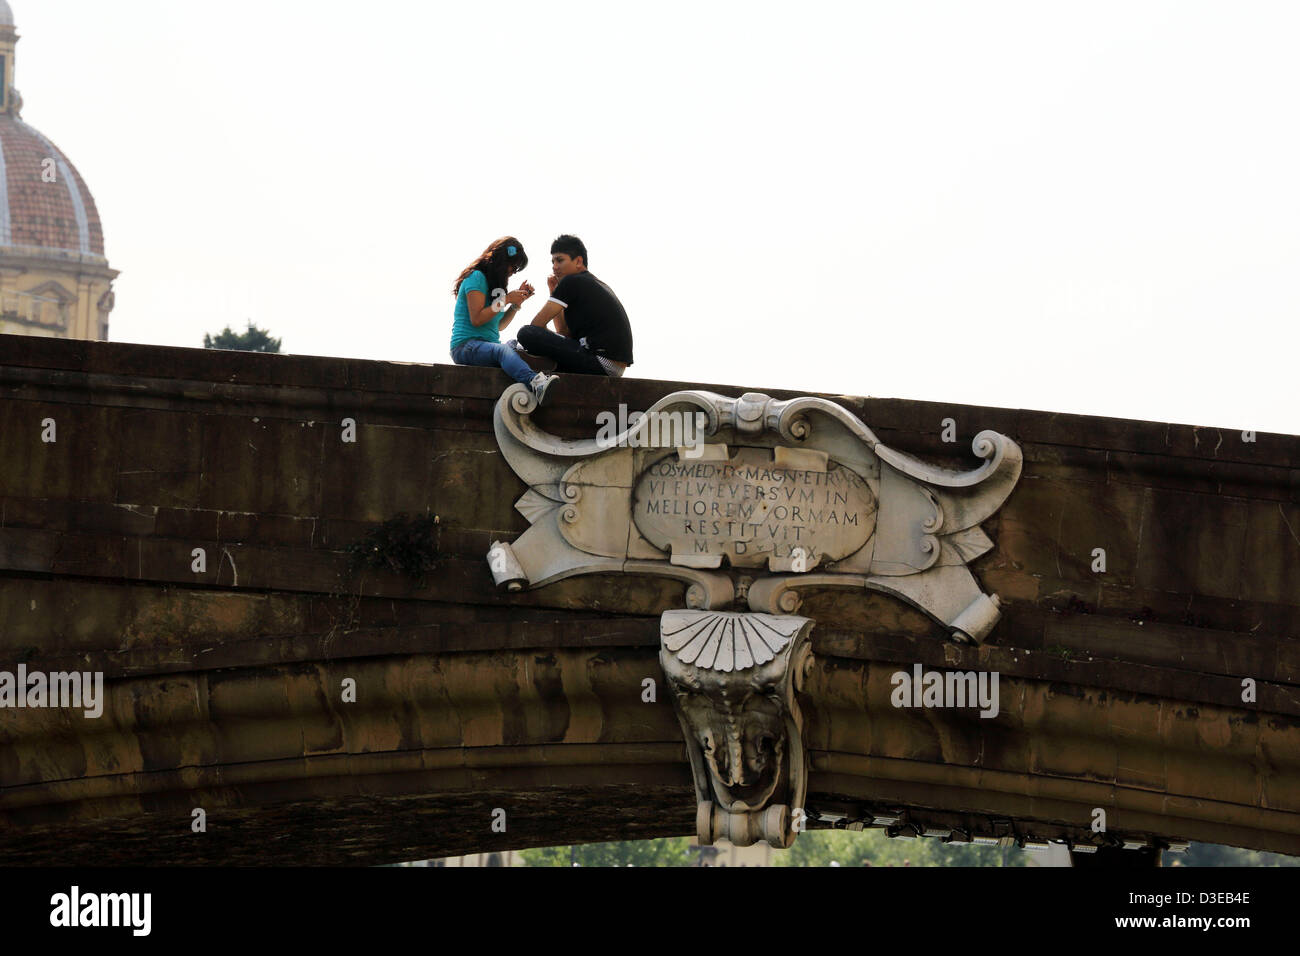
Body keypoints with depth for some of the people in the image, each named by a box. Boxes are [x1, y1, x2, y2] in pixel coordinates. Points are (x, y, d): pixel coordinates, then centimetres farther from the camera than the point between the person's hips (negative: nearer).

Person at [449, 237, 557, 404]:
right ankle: (536, 383, -70)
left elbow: (499, 325, 24)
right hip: (465, 345, -10)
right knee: (503, 350, -42)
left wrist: (518, 300, 14)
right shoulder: (476, 277, -2)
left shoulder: (491, 281, 25)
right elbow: (476, 319, -12)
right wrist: (505, 299, -8)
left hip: (488, 345, 10)